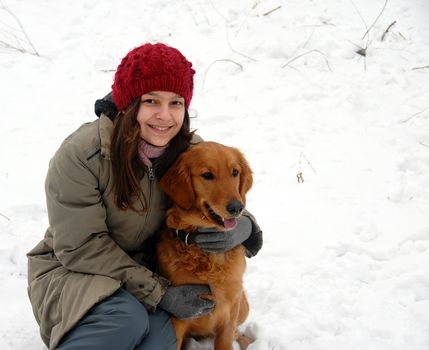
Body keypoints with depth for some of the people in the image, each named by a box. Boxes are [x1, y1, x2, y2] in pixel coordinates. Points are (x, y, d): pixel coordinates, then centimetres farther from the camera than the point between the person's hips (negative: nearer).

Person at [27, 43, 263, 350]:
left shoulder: (191, 151, -6)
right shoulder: (80, 155, -21)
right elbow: (80, 246, -19)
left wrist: (241, 227, -22)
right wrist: (160, 293, -22)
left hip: (144, 271, 4)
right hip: (72, 271, -4)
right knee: (126, 320, -35)